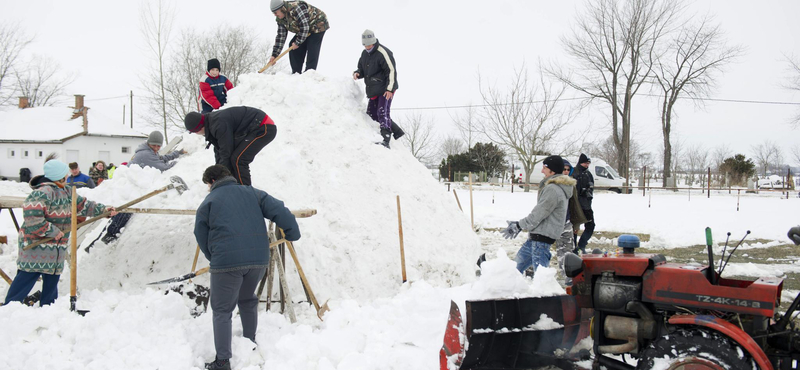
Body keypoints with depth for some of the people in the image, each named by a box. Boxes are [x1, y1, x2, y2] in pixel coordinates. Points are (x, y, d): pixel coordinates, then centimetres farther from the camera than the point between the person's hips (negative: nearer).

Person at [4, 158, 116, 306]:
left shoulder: (67, 192, 11)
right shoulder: (43, 192, -20)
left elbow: (83, 205, 21)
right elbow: (32, 217, -26)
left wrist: (103, 209, 12)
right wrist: (52, 231, -22)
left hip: (56, 247, 9)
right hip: (36, 243, -9)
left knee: (52, 278, 12)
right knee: (27, 277, -10)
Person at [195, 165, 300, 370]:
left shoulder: (208, 202, 8)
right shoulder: (252, 193, 16)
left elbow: (202, 238, 11)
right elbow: (279, 210, 5)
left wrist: (214, 259, 24)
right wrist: (293, 234, 11)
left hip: (226, 261, -4)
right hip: (259, 259, 4)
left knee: (222, 310, 7)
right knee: (247, 300, 28)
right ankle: (250, 343, 37)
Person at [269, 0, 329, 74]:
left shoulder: (295, 9, -33)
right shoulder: (280, 19, -4)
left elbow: (304, 27, -31)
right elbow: (281, 36, -2)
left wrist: (298, 42, -22)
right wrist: (274, 55, -8)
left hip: (318, 25, -9)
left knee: (312, 51, -21)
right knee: (292, 46, 1)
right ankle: (296, 73, 5)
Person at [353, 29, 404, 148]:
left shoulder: (383, 53, -14)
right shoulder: (364, 53, 11)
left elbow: (392, 71, -17)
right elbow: (362, 69, 22)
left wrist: (390, 89, -23)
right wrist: (357, 73, -3)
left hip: (386, 89, -9)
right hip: (373, 90, 9)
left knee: (382, 113, -19)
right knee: (372, 114, 9)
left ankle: (385, 140, -22)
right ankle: (397, 131, 19)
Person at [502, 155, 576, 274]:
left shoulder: (552, 190, -19)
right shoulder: (556, 187, 15)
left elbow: (538, 214, -18)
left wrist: (519, 225, -6)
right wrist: (519, 224, 15)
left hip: (543, 236, -11)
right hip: (538, 234, 11)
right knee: (521, 258, 22)